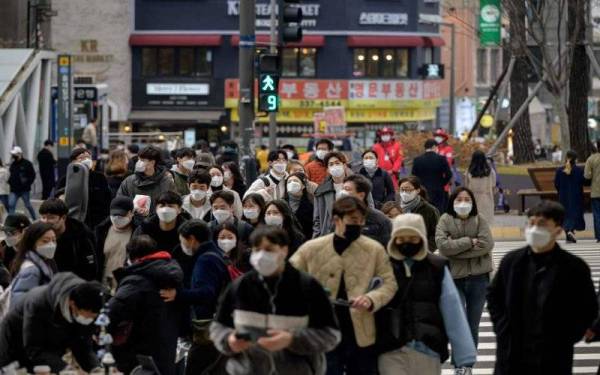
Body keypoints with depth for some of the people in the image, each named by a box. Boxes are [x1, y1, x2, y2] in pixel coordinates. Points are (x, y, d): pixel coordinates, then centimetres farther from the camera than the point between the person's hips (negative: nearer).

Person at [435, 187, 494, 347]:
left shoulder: (479, 220, 3)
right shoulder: (445, 220, 0)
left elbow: (487, 244, -12)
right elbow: (442, 245, -14)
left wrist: (455, 247, -13)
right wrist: (469, 242, -14)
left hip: (478, 278, 2)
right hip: (454, 278, -2)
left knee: (473, 327, 12)